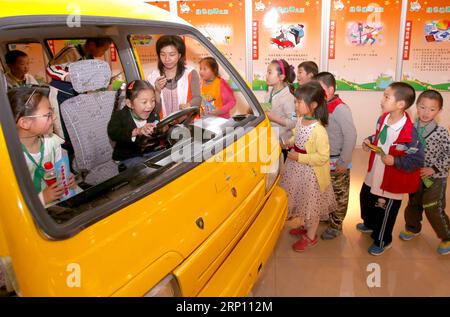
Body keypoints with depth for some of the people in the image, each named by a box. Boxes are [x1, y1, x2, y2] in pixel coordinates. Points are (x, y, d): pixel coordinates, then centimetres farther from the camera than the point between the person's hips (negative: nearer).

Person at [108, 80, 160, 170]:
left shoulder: (154, 116, 4)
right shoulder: (120, 116, -8)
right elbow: (112, 133, -28)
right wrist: (137, 131, -43)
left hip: (150, 152, 5)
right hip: (128, 157, -4)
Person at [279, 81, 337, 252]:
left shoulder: (319, 130, -29)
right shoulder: (300, 120, -4)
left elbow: (322, 157, -26)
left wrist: (299, 157, -27)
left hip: (310, 173, -8)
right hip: (297, 169, 8)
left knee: (311, 204, 12)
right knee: (302, 200, 25)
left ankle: (311, 237, 34)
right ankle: (306, 226, 49)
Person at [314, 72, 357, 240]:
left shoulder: (340, 108, -21)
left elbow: (351, 135, -22)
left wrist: (344, 162, -19)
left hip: (337, 161, -7)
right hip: (323, 159, 7)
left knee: (339, 194, 10)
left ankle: (335, 226, 25)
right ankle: (328, 215, 43)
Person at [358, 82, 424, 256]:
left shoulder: (409, 133, -30)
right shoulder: (383, 119, -7)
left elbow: (418, 161, -23)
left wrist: (395, 161, -32)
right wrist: (370, 140, -5)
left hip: (391, 182, -8)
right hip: (373, 175, 8)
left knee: (385, 212, 13)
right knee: (366, 199, 29)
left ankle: (382, 241, 40)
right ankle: (370, 224, 59)